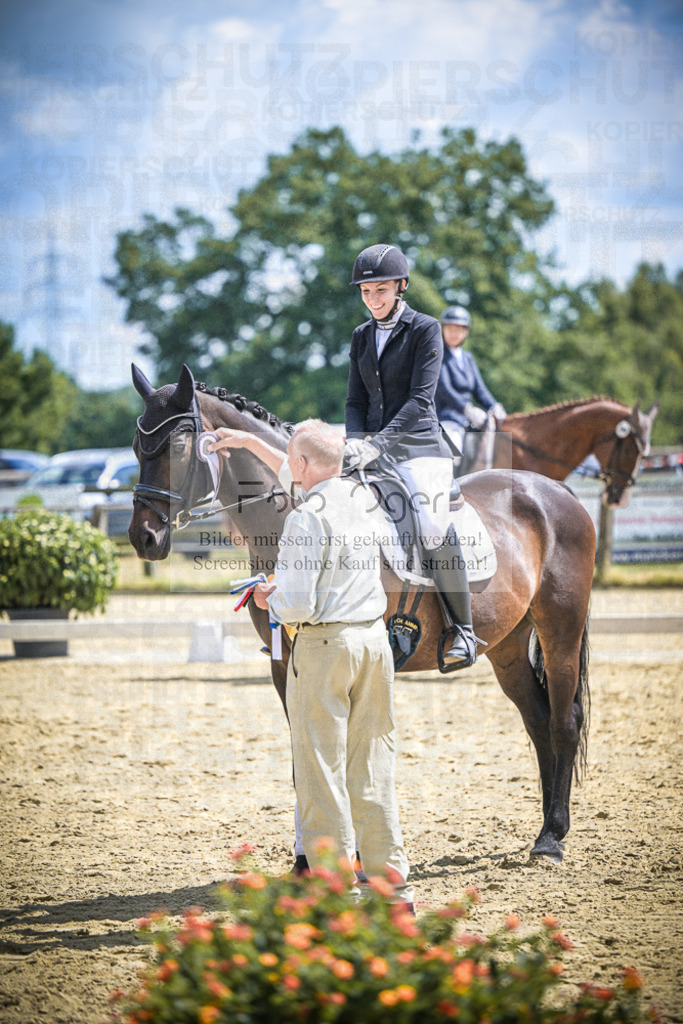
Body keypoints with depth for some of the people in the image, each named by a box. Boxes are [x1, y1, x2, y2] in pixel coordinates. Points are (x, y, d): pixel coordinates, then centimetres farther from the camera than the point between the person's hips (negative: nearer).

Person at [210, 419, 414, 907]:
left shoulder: (306, 518, -15)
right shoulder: (361, 496, 8)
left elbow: (298, 604, -19)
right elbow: (304, 481, 29)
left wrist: (270, 598, 3)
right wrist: (251, 442, 36)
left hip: (324, 644, -7)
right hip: (375, 638, 7)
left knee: (321, 768, 0)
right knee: (374, 765, 12)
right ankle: (392, 880, 13)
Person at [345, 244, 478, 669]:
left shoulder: (425, 329, -3)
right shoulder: (362, 337, 15)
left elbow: (420, 398, -12)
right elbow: (356, 400, 14)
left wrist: (379, 442, -23)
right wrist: (356, 441, -7)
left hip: (419, 445, -6)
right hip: (373, 447, 6)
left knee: (433, 526, -27)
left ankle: (463, 630, -19)